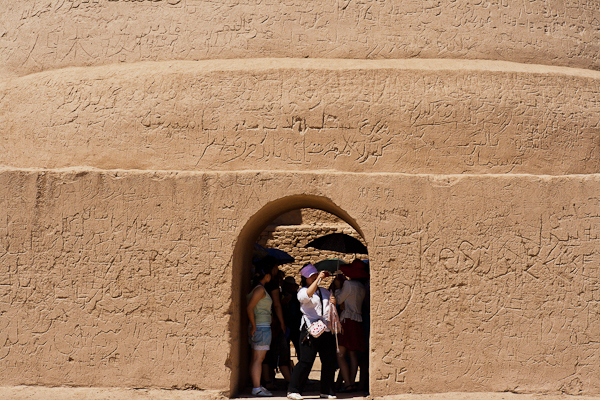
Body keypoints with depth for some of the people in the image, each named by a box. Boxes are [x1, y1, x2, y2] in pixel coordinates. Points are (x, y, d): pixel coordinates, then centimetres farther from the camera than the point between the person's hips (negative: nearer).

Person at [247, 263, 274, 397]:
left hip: (262, 327, 10)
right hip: (261, 327, -10)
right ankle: (257, 388, -9)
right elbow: (249, 308, -20)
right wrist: (254, 326, -17)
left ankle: (257, 387, 16)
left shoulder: (258, 289, 16)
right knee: (258, 358, -9)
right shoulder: (260, 289, -12)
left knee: (256, 359, 11)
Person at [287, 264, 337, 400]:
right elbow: (308, 294, -22)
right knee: (306, 361, -10)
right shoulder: (302, 291, 3)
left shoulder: (324, 291, 21)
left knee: (329, 361, 5)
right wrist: (318, 279, -22)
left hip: (327, 330, 6)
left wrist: (333, 303, 5)